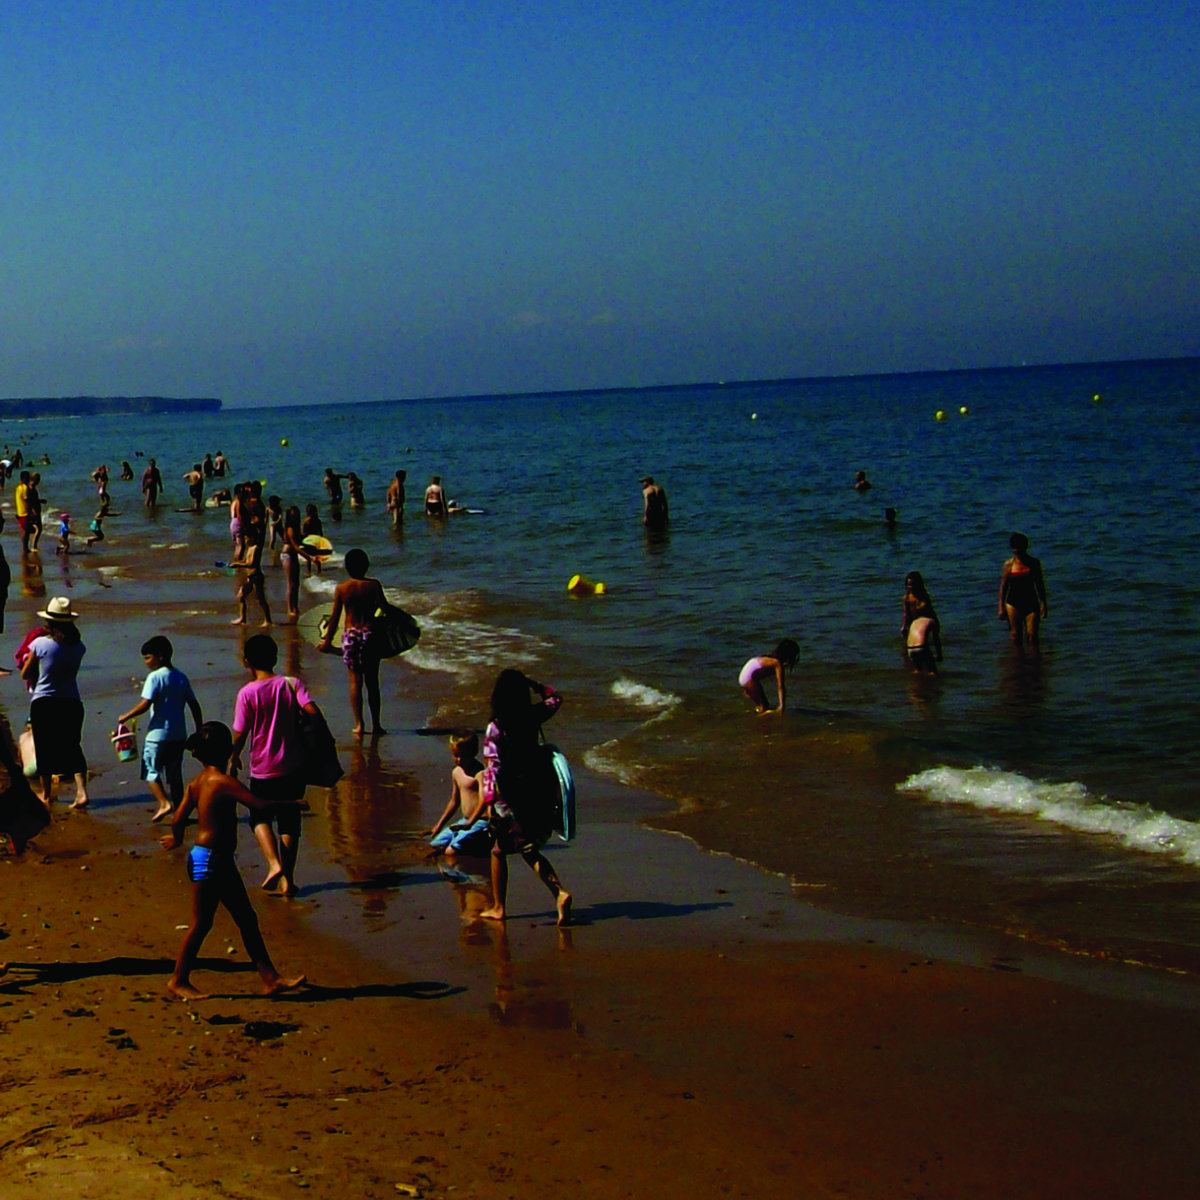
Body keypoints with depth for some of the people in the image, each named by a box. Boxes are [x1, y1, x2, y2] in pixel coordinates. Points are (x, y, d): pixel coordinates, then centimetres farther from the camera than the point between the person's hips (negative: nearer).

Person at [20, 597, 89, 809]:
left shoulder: (40, 644, -11)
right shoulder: (78, 646, -4)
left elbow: (24, 675, 0)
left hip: (43, 702, -2)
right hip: (72, 702, 2)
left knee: (44, 750, 10)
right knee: (73, 747, 10)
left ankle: (46, 795, 21)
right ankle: (81, 791, -6)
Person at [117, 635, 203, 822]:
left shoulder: (155, 677, -11)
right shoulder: (182, 678, 10)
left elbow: (145, 704, -20)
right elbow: (194, 705, 12)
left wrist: (126, 716, -7)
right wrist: (199, 731, 18)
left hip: (158, 734, -6)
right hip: (179, 735, 6)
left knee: (151, 771, 3)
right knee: (175, 774, 12)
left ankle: (164, 803, -13)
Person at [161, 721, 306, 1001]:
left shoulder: (198, 782, 7)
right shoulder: (222, 781, -19)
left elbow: (178, 818, 9)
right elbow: (258, 806, -24)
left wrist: (177, 839, 29)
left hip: (221, 861, 10)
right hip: (209, 859, -10)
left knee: (247, 919, 11)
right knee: (201, 923, 3)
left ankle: (271, 979, 14)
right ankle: (179, 980, 16)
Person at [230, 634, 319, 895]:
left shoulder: (247, 693, -11)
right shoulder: (292, 684, -5)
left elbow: (240, 734, -9)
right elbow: (313, 711, -17)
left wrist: (234, 759, 7)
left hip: (263, 770, -2)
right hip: (294, 766, 2)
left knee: (260, 818, 18)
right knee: (290, 822, 13)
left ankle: (274, 864, -5)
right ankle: (287, 879, 14)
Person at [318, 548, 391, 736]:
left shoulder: (341, 588, -2)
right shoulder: (373, 585, -6)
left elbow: (335, 617, 1)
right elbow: (385, 608, -12)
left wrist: (327, 640, 11)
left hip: (350, 635, 1)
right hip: (369, 634, -1)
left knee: (355, 680, 7)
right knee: (372, 681, 8)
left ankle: (358, 723, 0)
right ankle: (376, 725, 13)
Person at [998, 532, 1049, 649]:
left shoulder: (1033, 563, 3)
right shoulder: (1009, 565, -1)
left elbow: (1040, 585, 9)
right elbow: (1003, 586, 4)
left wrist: (1044, 604, 6)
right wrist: (1002, 607, 1)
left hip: (1031, 603, 0)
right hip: (1013, 604, 0)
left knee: (1032, 635, -8)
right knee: (1016, 636, 2)